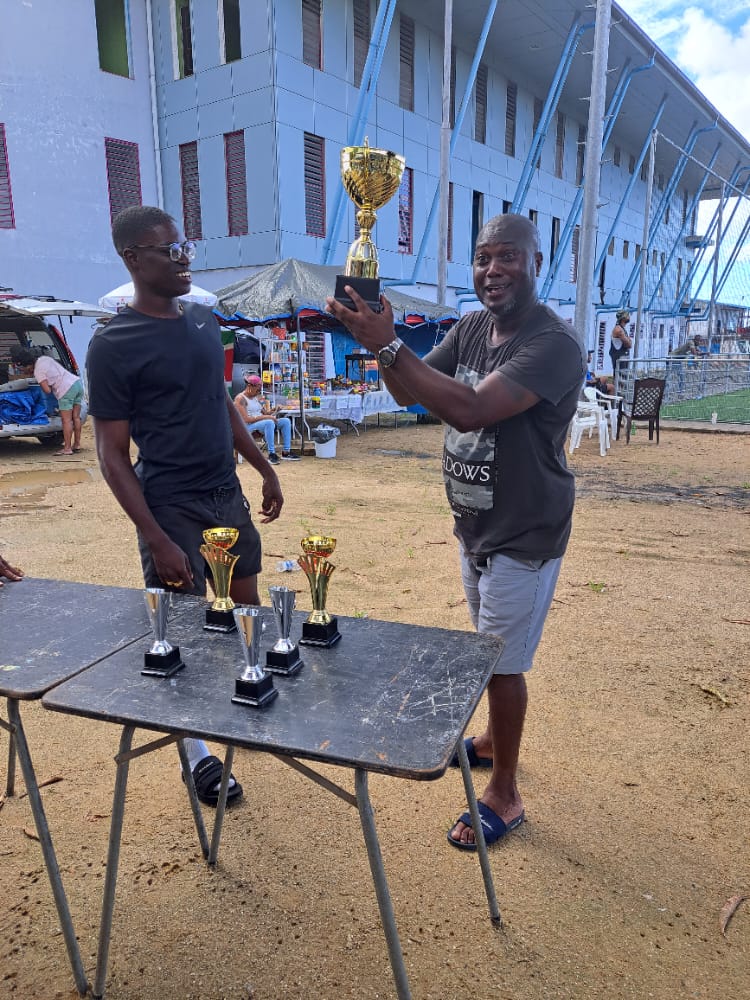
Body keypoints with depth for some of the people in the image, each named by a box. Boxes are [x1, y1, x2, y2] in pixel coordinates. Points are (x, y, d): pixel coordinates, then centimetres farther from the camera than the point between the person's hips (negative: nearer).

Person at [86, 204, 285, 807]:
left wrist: (265, 469, 17)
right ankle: (199, 755, 25)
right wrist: (157, 540, -19)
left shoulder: (204, 320, 7)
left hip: (228, 495, 6)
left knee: (246, 606, 17)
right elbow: (112, 455, -13)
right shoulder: (114, 345, -12)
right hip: (172, 508, -6)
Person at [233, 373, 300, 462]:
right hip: (249, 426, -9)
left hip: (261, 422, 9)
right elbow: (246, 420, -21)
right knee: (269, 423, -37)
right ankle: (271, 454, -34)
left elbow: (264, 412, 16)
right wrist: (265, 417, -23)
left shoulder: (257, 397, 16)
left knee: (286, 421, -2)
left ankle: (286, 452, -8)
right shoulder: (240, 398, -11)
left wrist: (272, 410, -6)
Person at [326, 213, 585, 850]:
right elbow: (410, 392, 1)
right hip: (474, 525, 8)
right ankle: (495, 739, 47)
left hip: (524, 535, -7)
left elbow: (471, 410, -34)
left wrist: (388, 345, -35)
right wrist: (380, 341, -18)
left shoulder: (554, 344, -23)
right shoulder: (471, 329, 3)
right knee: (488, 649, 23)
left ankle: (505, 795, 23)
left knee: (503, 662, 4)